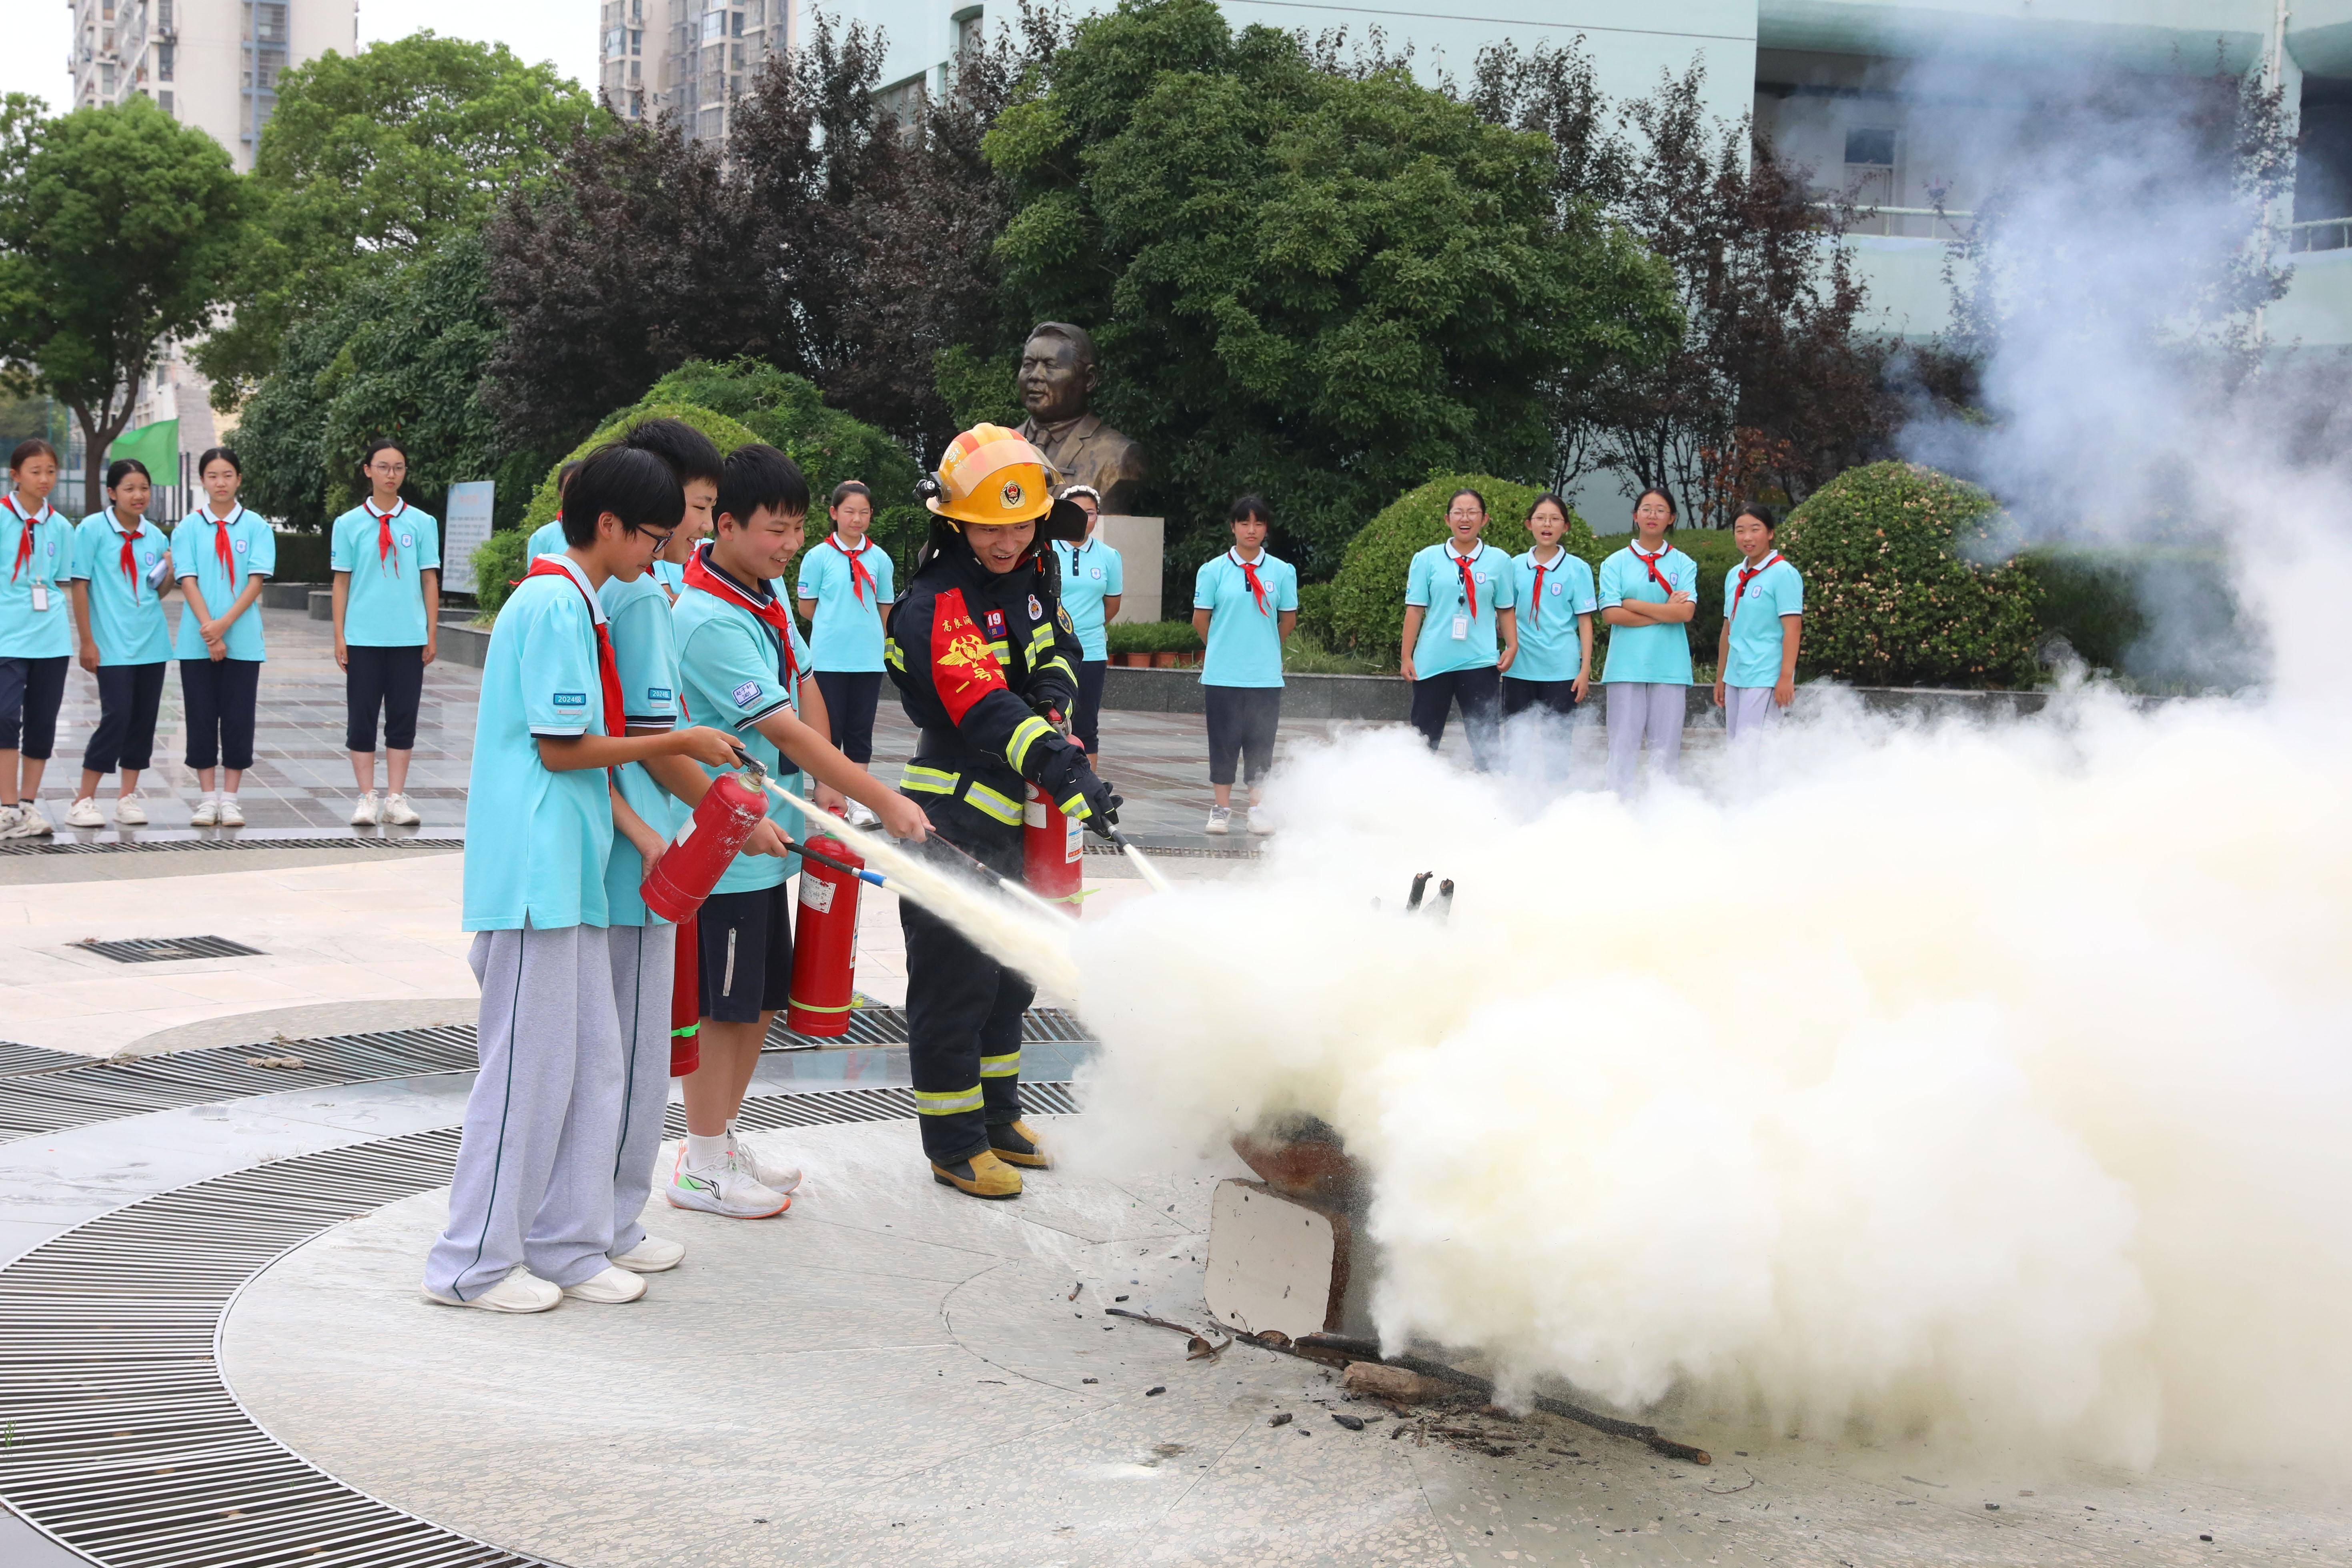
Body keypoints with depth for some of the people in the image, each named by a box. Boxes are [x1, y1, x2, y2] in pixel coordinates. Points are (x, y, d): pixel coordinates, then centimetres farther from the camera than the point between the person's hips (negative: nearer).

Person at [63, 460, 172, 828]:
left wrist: (169, 573, -4)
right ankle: (83, 801, -1)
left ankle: (128, 797, 16)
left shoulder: (155, 535, 9)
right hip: (113, 645, -5)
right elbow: (80, 586, -6)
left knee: (144, 717, 5)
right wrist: (87, 641, -9)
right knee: (117, 715, -11)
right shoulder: (92, 529, -5)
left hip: (151, 642, 5)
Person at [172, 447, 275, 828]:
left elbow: (256, 582, -5)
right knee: (201, 718, 3)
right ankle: (207, 798, 10)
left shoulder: (255, 526, 2)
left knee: (238, 718, 1)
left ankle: (230, 798, 8)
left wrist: (225, 624, -16)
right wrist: (209, 629, -15)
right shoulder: (188, 528, 4)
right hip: (197, 641, 0)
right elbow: (188, 582, -3)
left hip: (242, 639, 0)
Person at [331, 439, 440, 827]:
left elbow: (430, 580, 6)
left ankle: (396, 799, 9)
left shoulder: (422, 524, 4)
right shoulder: (349, 524, 2)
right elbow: (341, 581, 4)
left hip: (409, 636, 1)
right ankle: (366, 798, 9)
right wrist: (339, 636, -1)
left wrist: (432, 634, 2)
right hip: (363, 636, -1)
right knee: (362, 718, 2)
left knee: (403, 718, 3)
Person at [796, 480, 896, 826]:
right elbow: (807, 608, 4)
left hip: (868, 658, 2)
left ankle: (857, 802, 13)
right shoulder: (818, 557, -1)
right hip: (828, 657, -2)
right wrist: (836, 624, 6)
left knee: (860, 732, 7)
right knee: (829, 731, 2)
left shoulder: (879, 558, 7)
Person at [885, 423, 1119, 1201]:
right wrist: (1070, 775, -44)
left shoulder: (1027, 574, 6)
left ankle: (997, 1114, 34)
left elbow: (1060, 648, 18)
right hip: (952, 819, -9)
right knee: (955, 979, -2)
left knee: (1009, 972, 19)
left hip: (1009, 815, 9)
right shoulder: (936, 607, -22)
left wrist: (1052, 694, -7)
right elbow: (989, 711, -33)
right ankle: (954, 1142, 9)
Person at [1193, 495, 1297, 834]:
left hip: (1266, 676, 1)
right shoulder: (1213, 570, 0)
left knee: (1261, 744, 5)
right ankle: (1221, 810, 12)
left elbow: (1288, 620, 12)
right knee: (1224, 742, 4)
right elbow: (1200, 620, 6)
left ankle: (1258, 810, 13)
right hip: (1222, 675, -1)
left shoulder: (1282, 571, 3)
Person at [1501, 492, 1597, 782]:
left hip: (1561, 671, -2)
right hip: (1520, 668, 3)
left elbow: (1585, 622, -2)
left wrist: (1585, 671, -6)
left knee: (1556, 742, 2)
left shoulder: (1577, 569, 0)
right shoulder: (1516, 566, 7)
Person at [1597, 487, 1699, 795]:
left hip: (1670, 667, 1)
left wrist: (1634, 604, -6)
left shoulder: (1684, 564, 7)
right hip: (1626, 666, 0)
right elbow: (1611, 614, -5)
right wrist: (1664, 611, -6)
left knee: (1667, 747, 2)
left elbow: (1685, 612, -7)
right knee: (1623, 745, -1)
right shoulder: (1616, 564, 6)